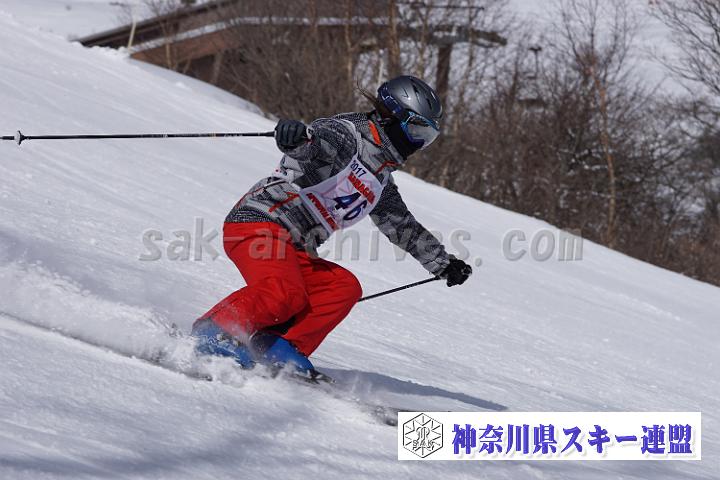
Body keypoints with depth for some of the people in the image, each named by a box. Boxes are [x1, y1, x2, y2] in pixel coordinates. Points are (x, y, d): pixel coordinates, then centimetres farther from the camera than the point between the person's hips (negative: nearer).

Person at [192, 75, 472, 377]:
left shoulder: (381, 180, 23)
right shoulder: (346, 134, -5)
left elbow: (403, 227, 37)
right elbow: (318, 141, -27)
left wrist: (443, 264, 38)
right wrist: (296, 138, -51)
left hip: (293, 252, 9)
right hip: (259, 223, -9)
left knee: (344, 288, -13)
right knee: (284, 294, -32)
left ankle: (277, 347, -22)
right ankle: (212, 334, -21)